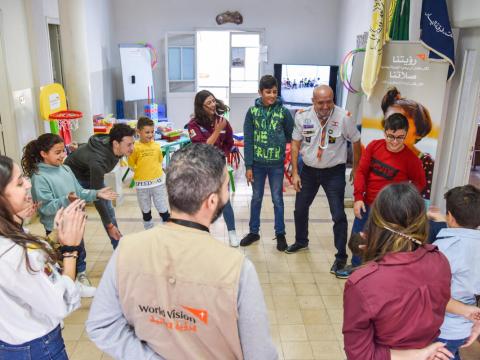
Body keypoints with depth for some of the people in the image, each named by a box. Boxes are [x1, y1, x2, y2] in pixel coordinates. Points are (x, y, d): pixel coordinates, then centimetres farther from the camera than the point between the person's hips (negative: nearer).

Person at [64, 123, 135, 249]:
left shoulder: (115, 148, -23)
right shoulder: (98, 161, -43)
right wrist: (109, 225, -31)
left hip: (93, 174, 7)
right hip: (75, 176, -6)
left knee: (109, 210, 5)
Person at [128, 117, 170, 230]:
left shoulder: (156, 146, -1)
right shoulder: (135, 147, -9)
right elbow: (131, 164, -2)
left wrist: (154, 171, 4)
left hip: (158, 182, 1)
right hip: (142, 184, -1)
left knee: (164, 211, 6)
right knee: (146, 211, 15)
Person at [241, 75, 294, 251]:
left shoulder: (283, 111, -6)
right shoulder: (252, 111, -4)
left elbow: (291, 136, 5)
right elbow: (248, 140, -4)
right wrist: (248, 166, -6)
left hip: (276, 164, -1)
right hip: (257, 164, 1)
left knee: (277, 199, 9)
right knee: (256, 198, 14)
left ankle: (280, 234, 23)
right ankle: (254, 231, 29)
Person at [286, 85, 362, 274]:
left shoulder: (344, 117, -18)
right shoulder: (302, 116, -10)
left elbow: (356, 142, -3)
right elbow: (295, 144, 0)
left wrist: (356, 168, 6)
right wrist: (295, 172, -2)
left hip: (334, 172, -3)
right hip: (309, 170, 4)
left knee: (338, 215, -3)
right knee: (300, 209, 16)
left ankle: (341, 256, 15)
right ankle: (301, 241, 42)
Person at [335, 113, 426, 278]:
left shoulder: (410, 159, -14)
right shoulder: (374, 146, -5)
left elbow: (420, 183, -2)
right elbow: (361, 171, -1)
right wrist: (358, 197, -7)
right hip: (366, 204, 5)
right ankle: (356, 266, 45)